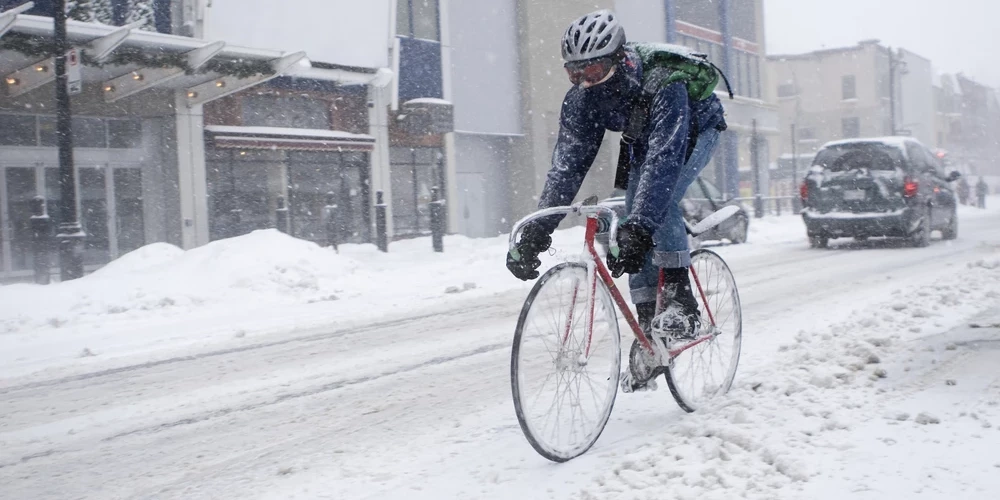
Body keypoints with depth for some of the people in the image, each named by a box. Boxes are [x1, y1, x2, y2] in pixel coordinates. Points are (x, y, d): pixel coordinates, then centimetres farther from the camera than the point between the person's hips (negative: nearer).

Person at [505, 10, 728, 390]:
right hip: (642, 139, 6)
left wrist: (638, 229, -60)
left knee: (659, 201, -31)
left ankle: (681, 304, -19)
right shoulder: (582, 97, -25)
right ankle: (648, 327, 4)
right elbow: (567, 163, -27)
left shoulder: (663, 86, -42)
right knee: (633, 231, -6)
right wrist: (537, 230, -36)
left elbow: (664, 159, -50)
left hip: (695, 129, -5)